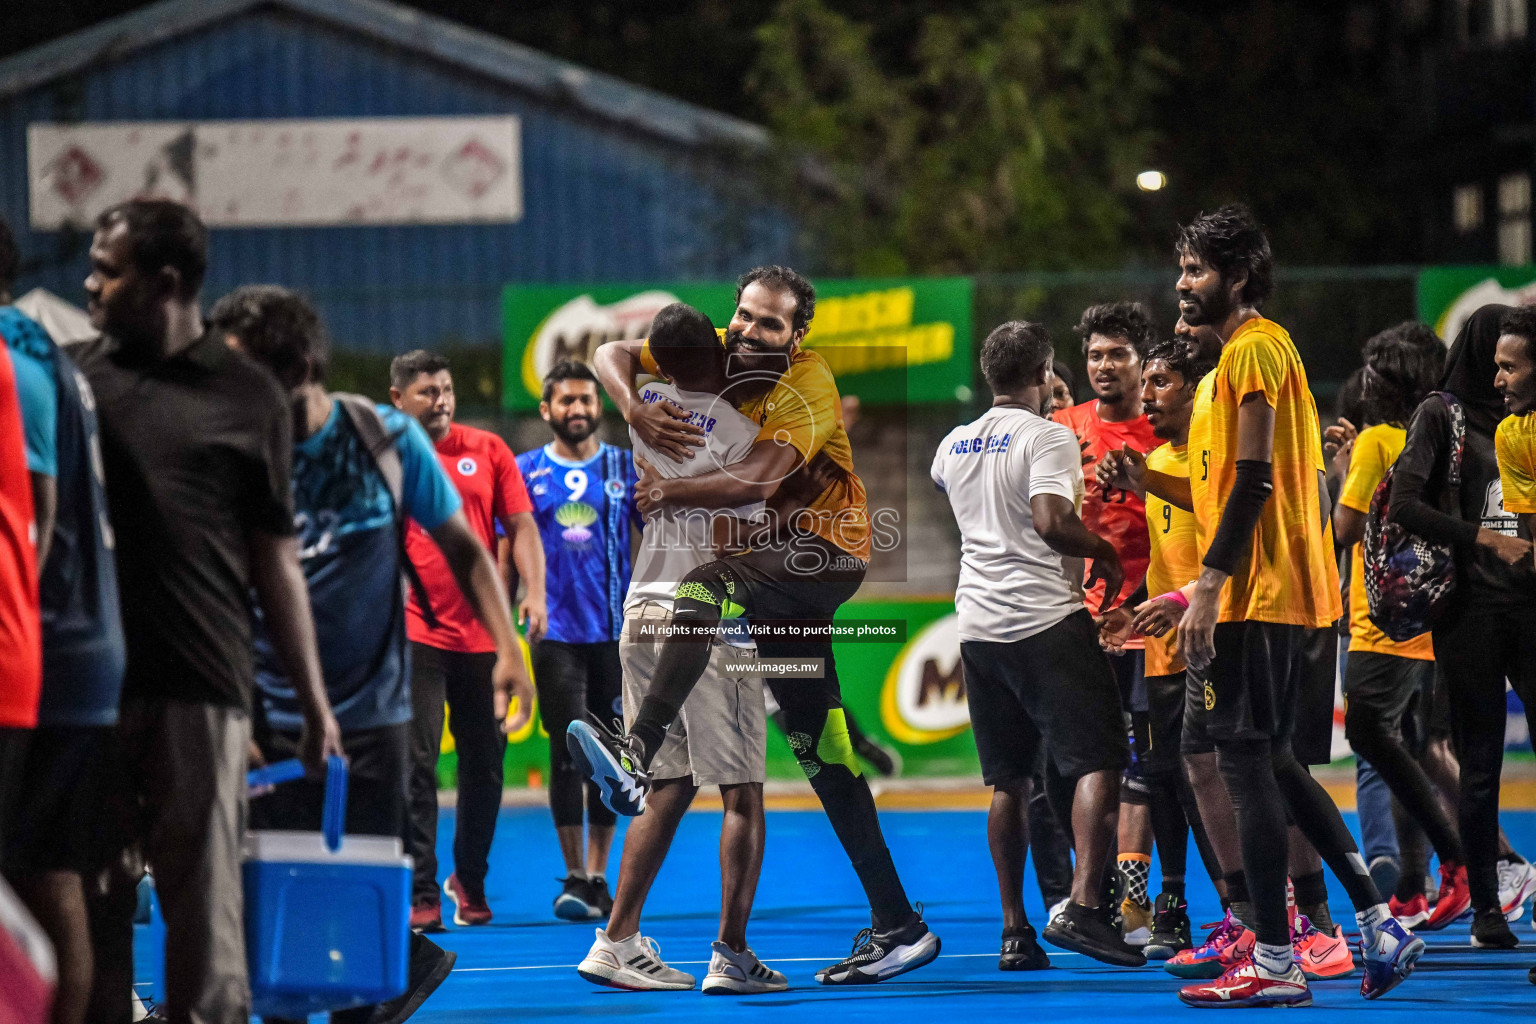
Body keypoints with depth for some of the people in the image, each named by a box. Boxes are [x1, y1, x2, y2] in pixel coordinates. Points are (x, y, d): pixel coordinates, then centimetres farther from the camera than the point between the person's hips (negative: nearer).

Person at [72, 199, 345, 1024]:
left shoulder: (247, 398, 7)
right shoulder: (79, 377, 10)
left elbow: (276, 559, 9)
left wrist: (312, 699, 6)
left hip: (200, 686, -1)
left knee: (204, 896, -1)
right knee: (92, 899, 3)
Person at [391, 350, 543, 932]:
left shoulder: (488, 451, 9)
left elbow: (521, 526, 8)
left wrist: (534, 592, -5)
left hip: (483, 637, 3)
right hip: (415, 636, -3)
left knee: (485, 764, 8)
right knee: (417, 765, -10)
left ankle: (469, 879, 26)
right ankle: (421, 895, -9)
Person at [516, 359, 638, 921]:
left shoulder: (628, 469, 7)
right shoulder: (526, 471, 5)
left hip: (617, 632, 1)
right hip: (557, 634, -1)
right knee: (569, 750, -7)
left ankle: (597, 876, 13)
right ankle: (574, 878, -3)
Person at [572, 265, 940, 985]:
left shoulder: (806, 386, -16)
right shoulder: (718, 357, 3)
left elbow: (759, 479, -30)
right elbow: (613, 354, 4)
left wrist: (672, 490, -40)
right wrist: (634, 411, -16)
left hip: (826, 549, -7)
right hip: (775, 560, 7)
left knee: (708, 587, -34)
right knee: (819, 746, 4)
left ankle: (636, 761, -51)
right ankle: (896, 925, 6)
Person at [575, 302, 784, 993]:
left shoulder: (645, 407, 6)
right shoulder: (739, 434, -11)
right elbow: (729, 546, -14)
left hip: (642, 614, 7)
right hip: (707, 622, -7)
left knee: (669, 788, 12)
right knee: (742, 793, -2)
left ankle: (617, 943, 6)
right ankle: (731, 955, -8)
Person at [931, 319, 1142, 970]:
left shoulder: (954, 445, 13)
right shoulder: (1047, 436, -7)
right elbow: (1051, 522, -21)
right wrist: (1105, 551, -4)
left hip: (978, 624, 6)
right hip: (1047, 622, -6)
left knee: (1008, 781, 10)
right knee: (1099, 763, -6)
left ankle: (1014, 930, 8)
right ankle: (1082, 908, -21)